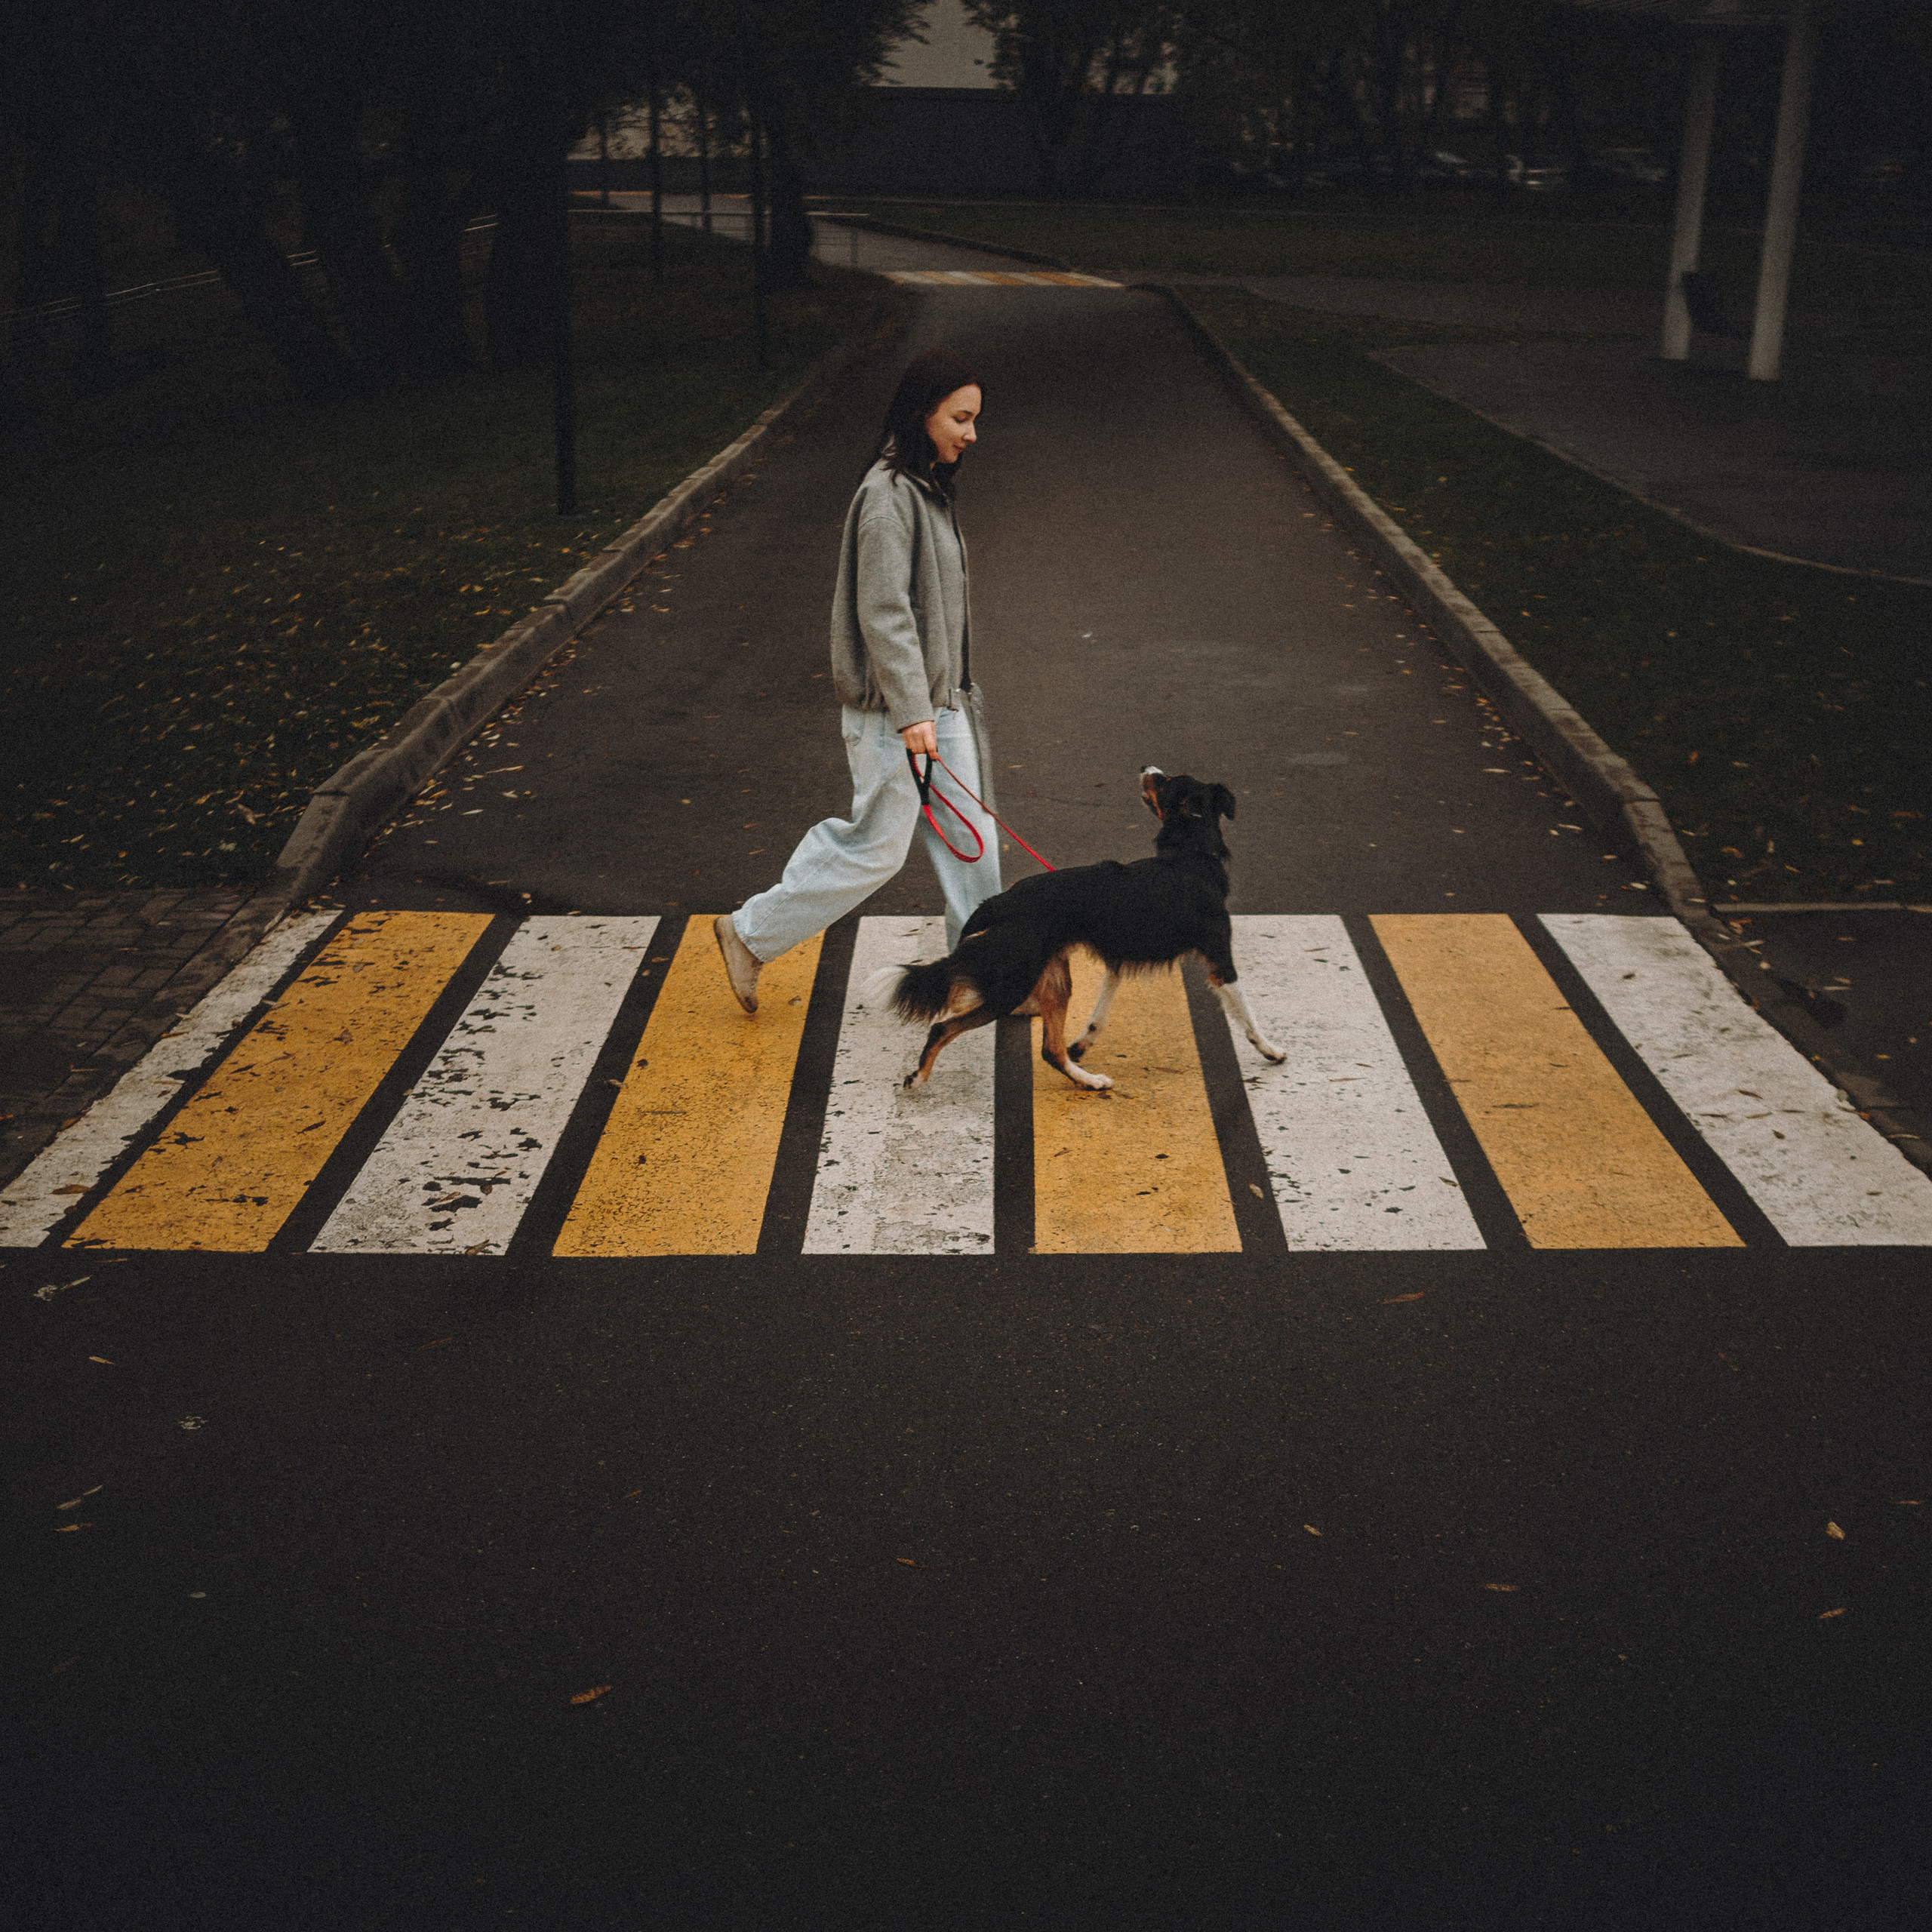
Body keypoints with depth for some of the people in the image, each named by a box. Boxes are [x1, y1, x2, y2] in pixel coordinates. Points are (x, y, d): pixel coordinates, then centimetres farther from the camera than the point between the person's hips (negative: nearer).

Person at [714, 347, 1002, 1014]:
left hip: (938, 701, 9)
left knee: (970, 836, 11)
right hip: (892, 708, -9)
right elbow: (884, 612, -23)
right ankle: (752, 935, 14)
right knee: (876, 845, -1)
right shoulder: (888, 495, -19)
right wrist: (911, 712, -25)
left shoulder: (930, 487, 12)